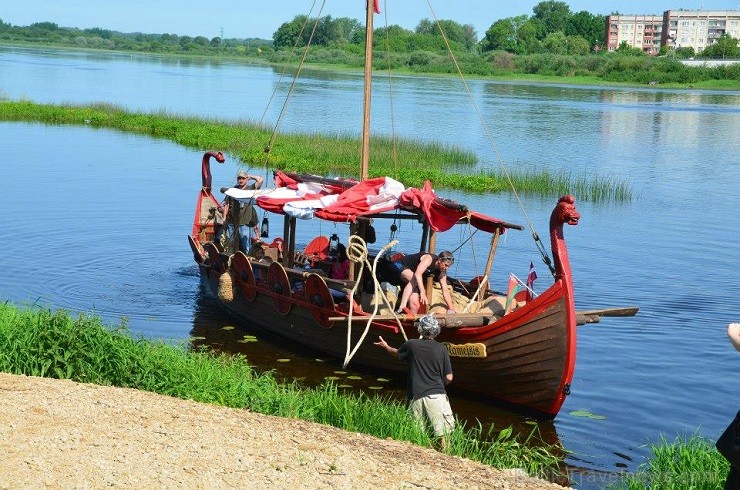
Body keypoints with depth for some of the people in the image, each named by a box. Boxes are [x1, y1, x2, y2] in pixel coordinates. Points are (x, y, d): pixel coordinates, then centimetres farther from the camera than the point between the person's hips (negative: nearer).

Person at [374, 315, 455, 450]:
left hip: (416, 396, 1)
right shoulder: (442, 349, -3)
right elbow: (449, 378, -1)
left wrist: (385, 346, 43)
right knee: (442, 432, 1)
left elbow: (397, 353, 23)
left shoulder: (411, 345, -1)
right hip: (436, 395, -1)